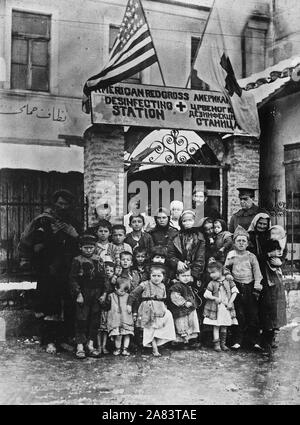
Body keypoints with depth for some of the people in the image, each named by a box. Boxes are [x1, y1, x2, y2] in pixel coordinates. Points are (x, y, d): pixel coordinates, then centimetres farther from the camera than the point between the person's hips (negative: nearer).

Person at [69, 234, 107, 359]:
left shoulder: (98, 261, 9)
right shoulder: (77, 261, -3)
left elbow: (103, 278, 12)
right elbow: (73, 279, -6)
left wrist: (104, 293, 4)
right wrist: (78, 294, -13)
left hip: (97, 295, 4)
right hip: (83, 294, -4)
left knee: (95, 320, 7)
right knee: (81, 320, -1)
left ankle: (90, 345, 17)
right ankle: (80, 346, 7)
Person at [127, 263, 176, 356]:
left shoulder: (162, 286, 8)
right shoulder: (145, 285, -7)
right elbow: (133, 294, -2)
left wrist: (164, 307, 11)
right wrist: (129, 304, -2)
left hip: (160, 311, 4)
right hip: (148, 311, -4)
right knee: (150, 329, -1)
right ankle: (155, 349, 6)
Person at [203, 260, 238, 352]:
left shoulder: (229, 282, 0)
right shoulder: (212, 284, -3)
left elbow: (234, 292, 1)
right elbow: (206, 295, -3)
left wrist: (230, 302, -8)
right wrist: (215, 298, -17)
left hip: (226, 307, 2)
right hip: (215, 307, -1)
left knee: (224, 326, 10)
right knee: (216, 326, 0)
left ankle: (223, 343, 20)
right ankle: (216, 344, 7)